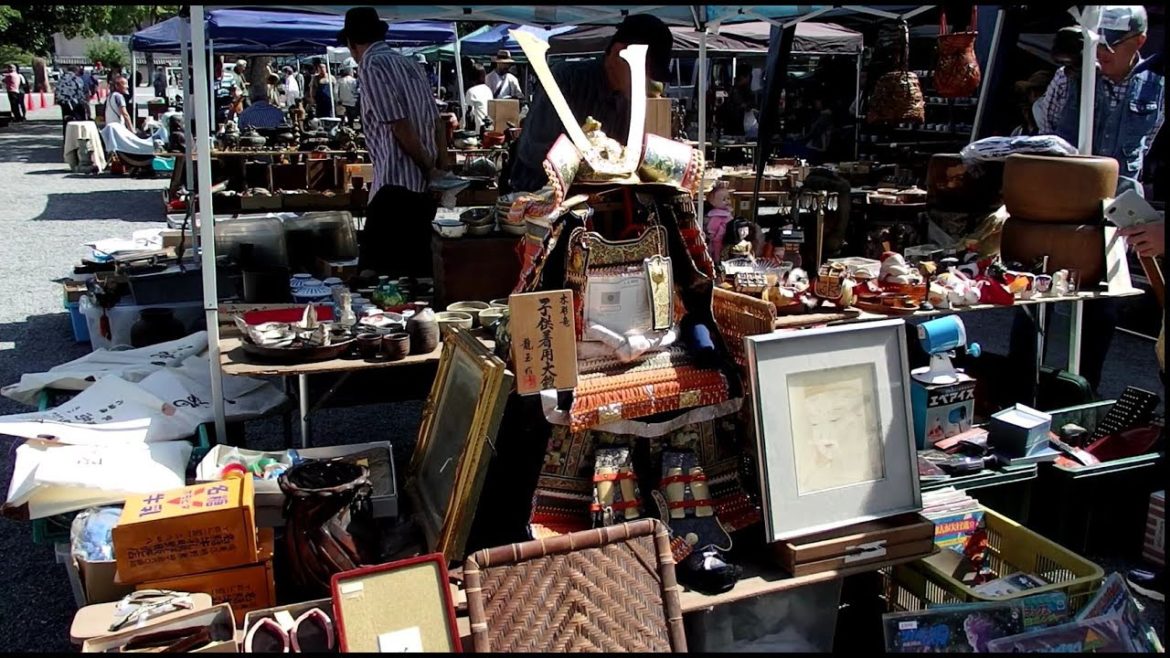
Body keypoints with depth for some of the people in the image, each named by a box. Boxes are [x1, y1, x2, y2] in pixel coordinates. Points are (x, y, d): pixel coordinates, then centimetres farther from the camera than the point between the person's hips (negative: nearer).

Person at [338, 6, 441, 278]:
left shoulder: (372, 66, -7)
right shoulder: (409, 64, 17)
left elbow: (400, 126, -13)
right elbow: (435, 122, 15)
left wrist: (430, 170, -6)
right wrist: (436, 168, 14)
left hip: (396, 185, -9)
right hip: (422, 185, 9)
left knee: (375, 273, -7)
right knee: (415, 271, 13)